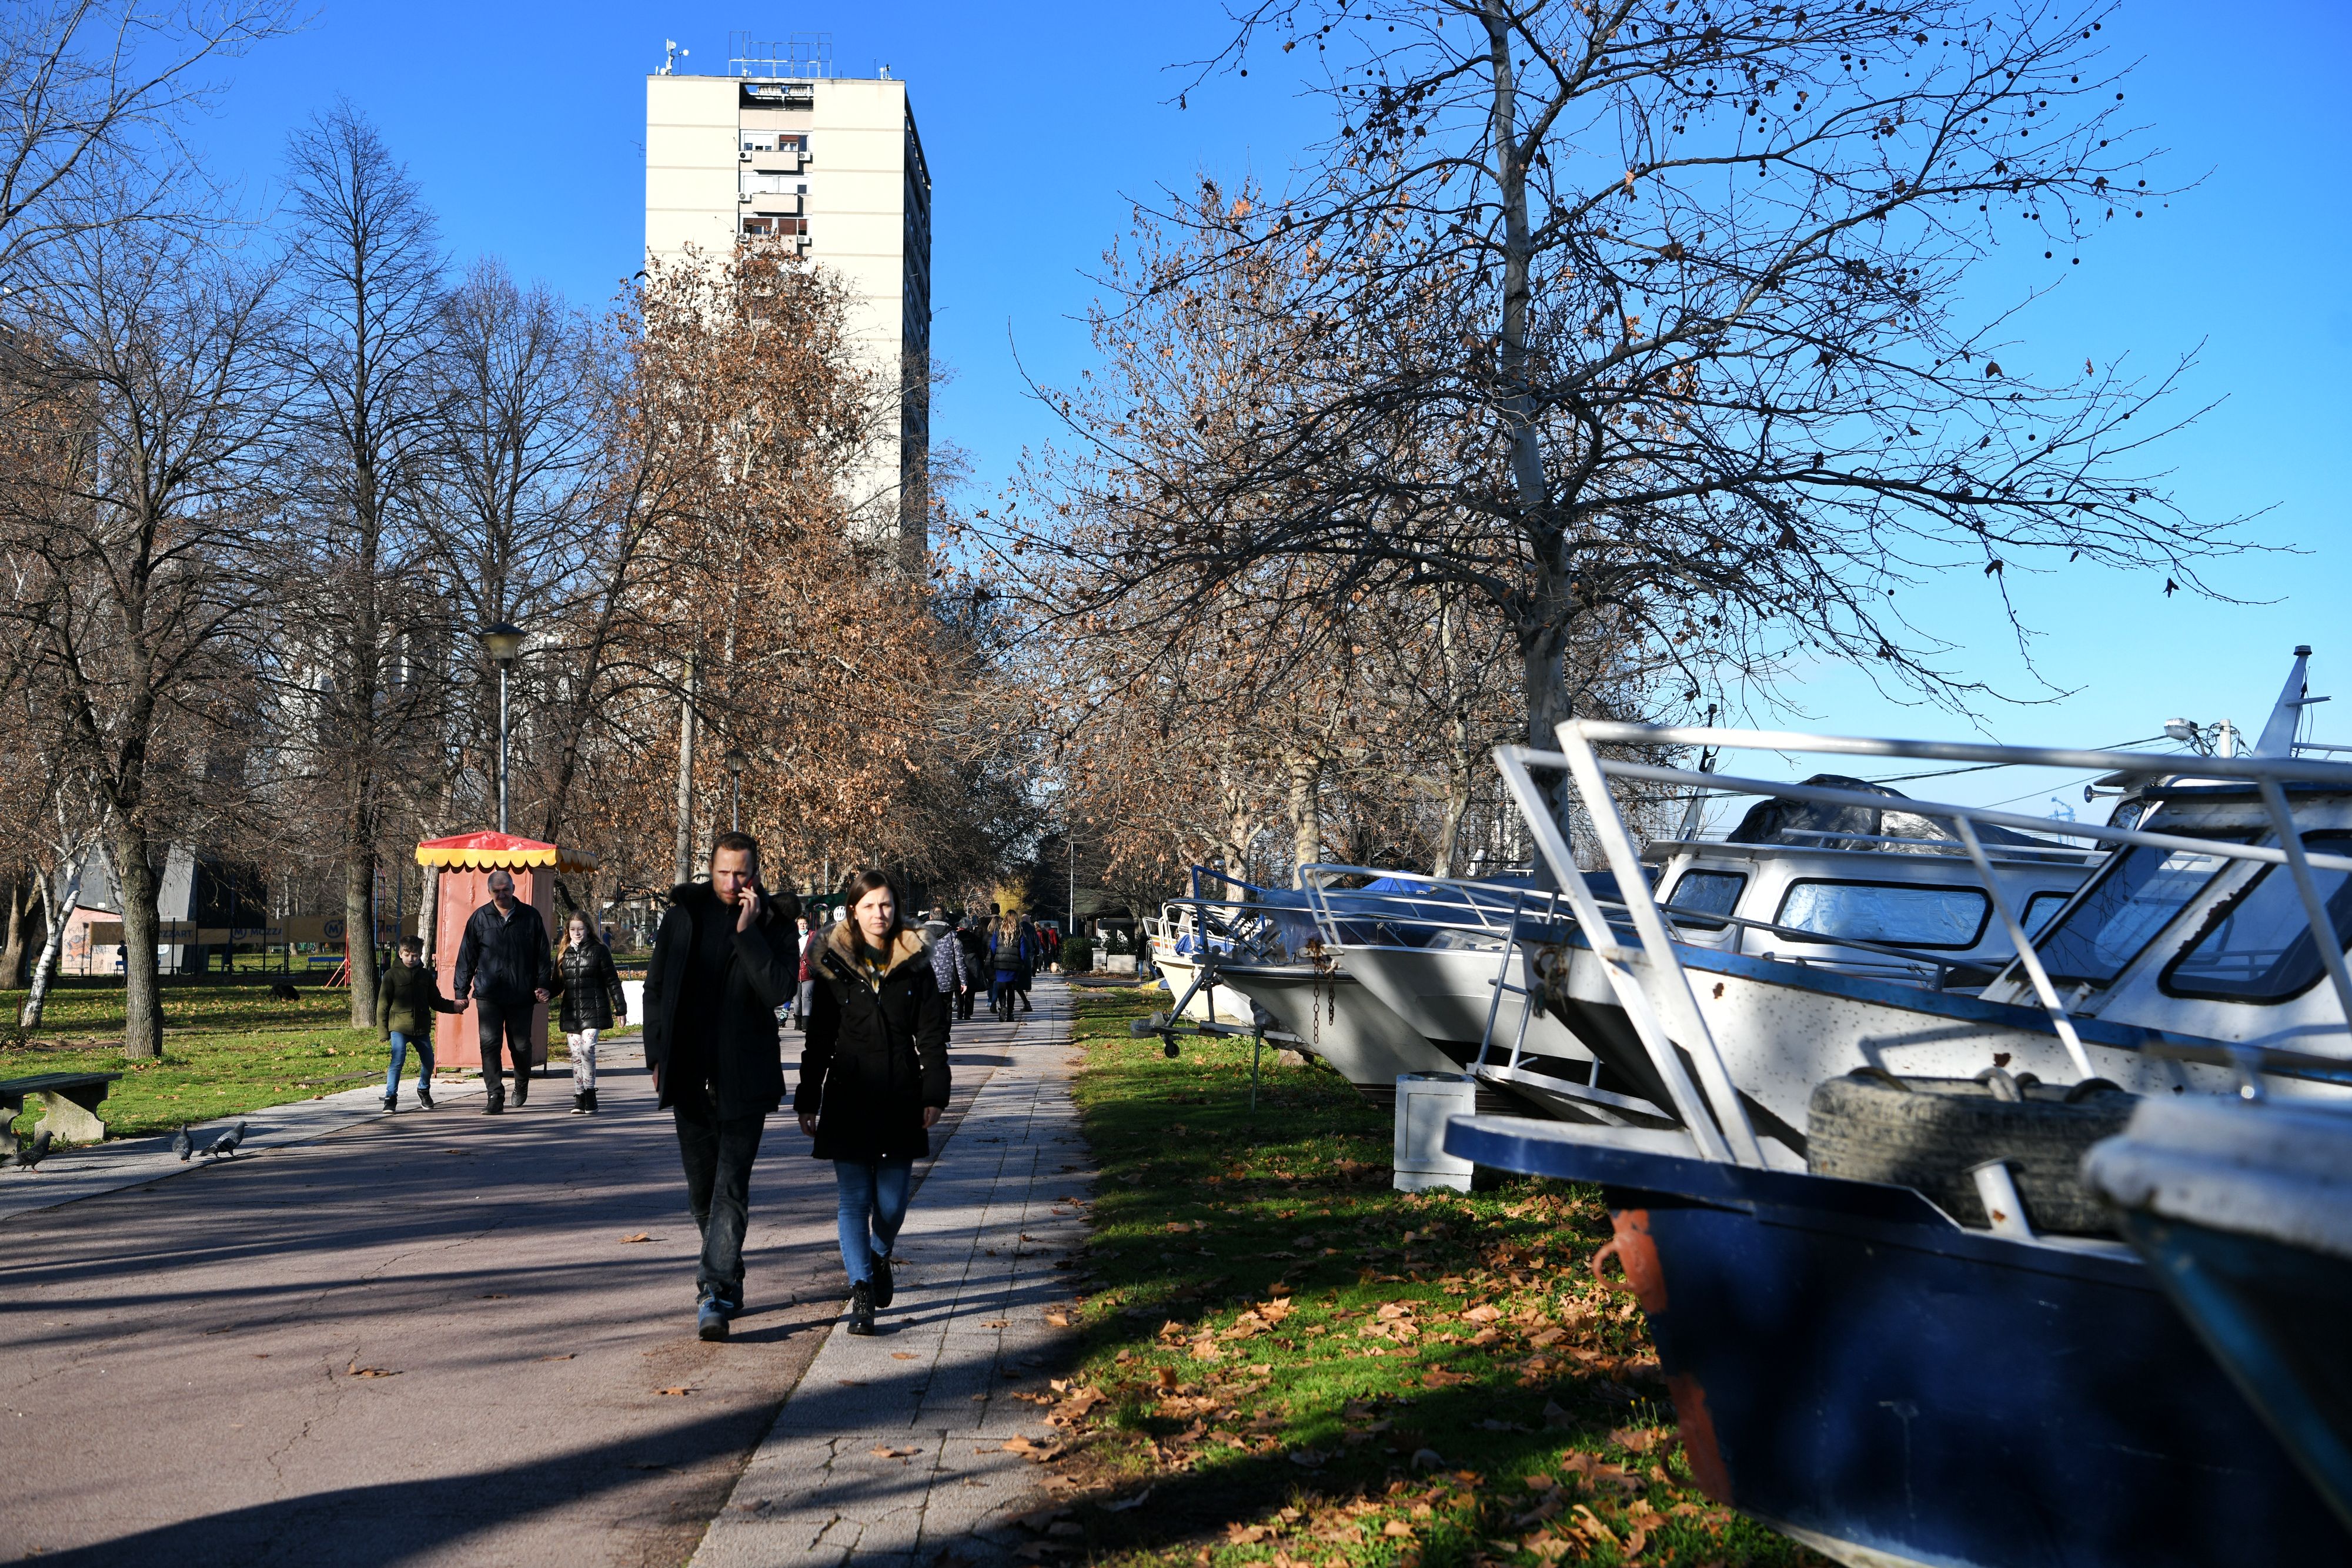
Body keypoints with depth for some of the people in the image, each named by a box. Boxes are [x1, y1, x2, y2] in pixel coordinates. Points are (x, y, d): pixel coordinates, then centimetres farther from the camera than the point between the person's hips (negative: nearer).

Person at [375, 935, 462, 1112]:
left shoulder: (426, 975, 12)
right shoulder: (392, 975, 2)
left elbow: (436, 1001, 17)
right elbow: (383, 1004, 2)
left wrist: (453, 1006, 0)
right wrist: (383, 1030, -4)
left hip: (422, 1028, 4)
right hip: (399, 1026, -4)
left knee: (428, 1061, 8)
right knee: (398, 1059, -17)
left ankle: (424, 1091, 34)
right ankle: (391, 1098, -9)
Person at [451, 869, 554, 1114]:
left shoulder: (530, 917, 5)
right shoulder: (479, 918, 4)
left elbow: (543, 954, 8)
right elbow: (466, 957, 8)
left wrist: (543, 984, 0)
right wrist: (461, 992, 5)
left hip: (521, 995, 0)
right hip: (488, 995, 0)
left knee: (521, 1045, 8)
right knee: (489, 1044, -8)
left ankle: (522, 1084, 34)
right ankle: (495, 1096, -4)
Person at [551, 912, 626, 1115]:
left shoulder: (599, 950, 1)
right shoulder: (564, 954, 12)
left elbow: (612, 981, 2)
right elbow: (558, 984, 16)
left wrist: (620, 1008, 1)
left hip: (593, 1011, -4)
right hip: (571, 1013, 4)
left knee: (587, 1049, -18)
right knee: (576, 1055, 5)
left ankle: (590, 1092, -7)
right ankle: (579, 1098, 10)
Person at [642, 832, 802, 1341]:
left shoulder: (773, 923, -2)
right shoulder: (683, 915, 6)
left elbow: (779, 991, -17)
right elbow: (655, 988, 13)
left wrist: (748, 931, -19)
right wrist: (658, 1056, 8)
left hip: (744, 1078, -4)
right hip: (690, 1075, 4)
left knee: (731, 1187, -9)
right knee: (701, 1188, 13)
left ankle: (715, 1294, -11)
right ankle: (727, 1277, 30)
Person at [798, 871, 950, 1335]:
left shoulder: (915, 967, 4)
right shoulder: (834, 968, 2)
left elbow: (932, 1036, 5)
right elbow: (818, 1040, 5)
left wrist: (934, 1094, -3)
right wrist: (807, 1101, 4)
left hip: (900, 1103, 1)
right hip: (848, 1101, -1)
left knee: (892, 1202, 6)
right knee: (855, 1200, -5)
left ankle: (880, 1257, 35)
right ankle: (862, 1290, -4)